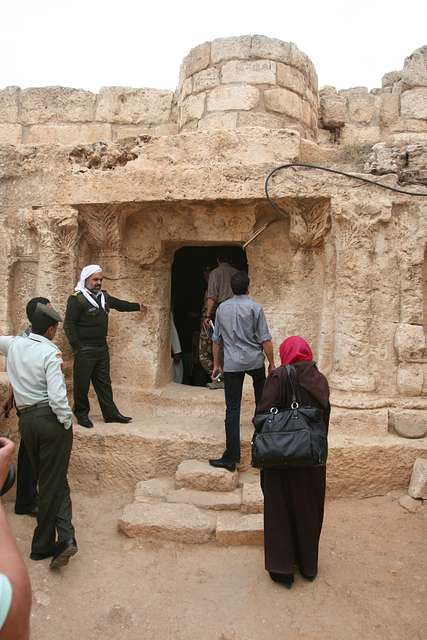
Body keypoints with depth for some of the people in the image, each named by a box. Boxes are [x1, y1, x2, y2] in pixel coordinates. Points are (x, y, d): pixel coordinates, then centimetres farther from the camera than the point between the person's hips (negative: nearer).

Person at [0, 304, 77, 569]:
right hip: (51, 418, -5)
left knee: (46, 480, 14)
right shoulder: (50, 353, -14)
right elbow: (57, 397, -20)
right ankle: (42, 544, 13)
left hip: (26, 419, 6)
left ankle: (65, 538, 13)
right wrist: (68, 422, -7)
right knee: (54, 481, 6)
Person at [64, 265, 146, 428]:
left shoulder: (104, 296, 10)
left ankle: (110, 413, 21)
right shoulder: (76, 299, -12)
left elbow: (119, 304, 29)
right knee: (82, 384, 4)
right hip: (85, 350, -7)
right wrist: (77, 347, -18)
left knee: (104, 383, 13)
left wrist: (137, 306, 41)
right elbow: (69, 325, -15)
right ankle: (82, 414, 20)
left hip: (102, 348, 7)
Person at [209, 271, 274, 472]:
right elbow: (265, 340, -8)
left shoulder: (222, 308, 5)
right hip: (254, 361, -1)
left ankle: (231, 457, -1)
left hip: (232, 364, 1)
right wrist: (271, 363, 2)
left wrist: (216, 364, 18)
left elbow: (216, 339, 9)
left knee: (232, 409, -1)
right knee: (261, 394, 30)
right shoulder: (254, 307, -6)